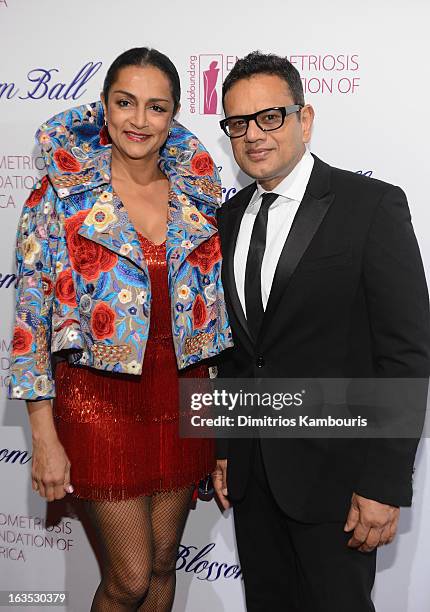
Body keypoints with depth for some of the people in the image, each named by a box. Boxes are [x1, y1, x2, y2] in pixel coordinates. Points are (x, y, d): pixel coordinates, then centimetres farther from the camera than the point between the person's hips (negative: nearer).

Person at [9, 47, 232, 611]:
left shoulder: (197, 193, 2)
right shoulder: (60, 195, -8)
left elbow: (215, 306, 9)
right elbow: (32, 320, -8)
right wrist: (45, 439, -10)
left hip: (182, 396, 4)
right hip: (102, 401, -3)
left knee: (163, 564, 17)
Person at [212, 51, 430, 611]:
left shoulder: (374, 206, -11)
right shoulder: (228, 218, 8)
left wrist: (384, 484, -16)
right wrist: (224, 448, 12)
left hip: (334, 471, -5)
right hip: (250, 470, 6)